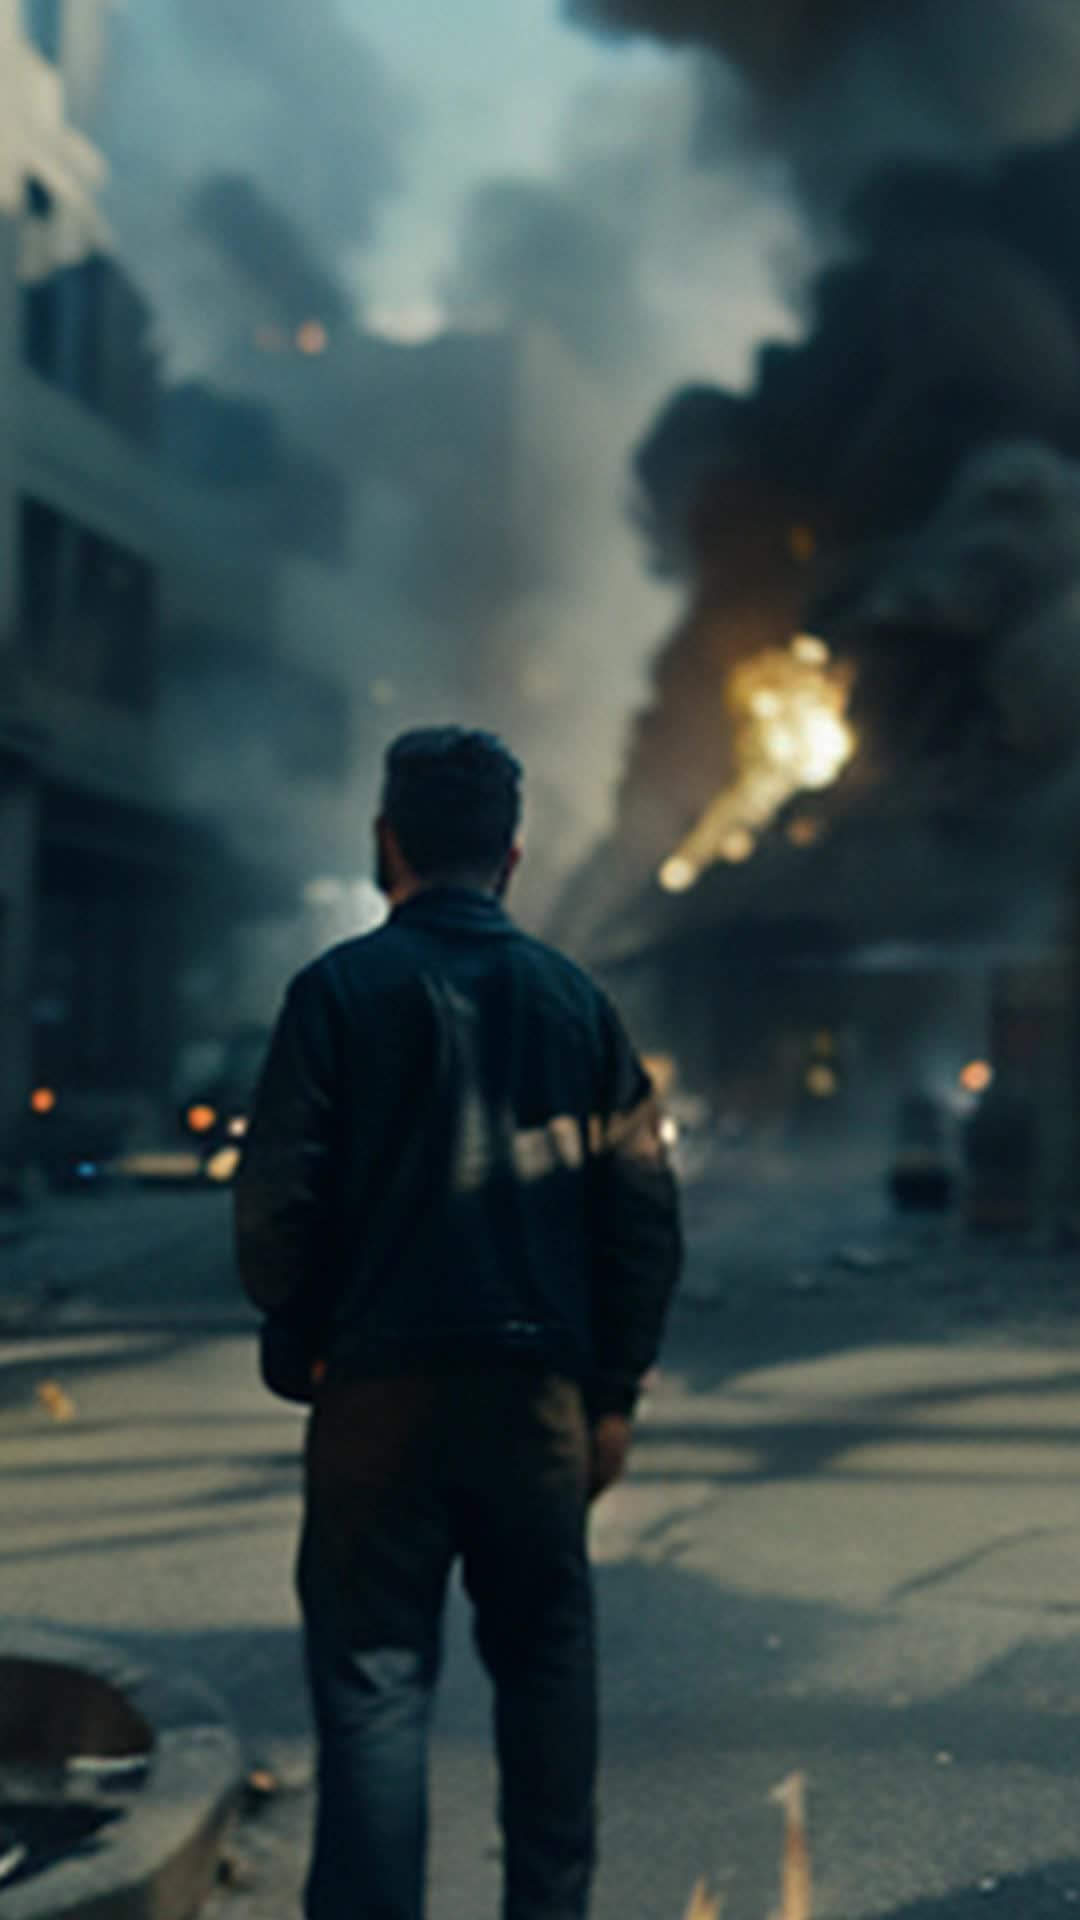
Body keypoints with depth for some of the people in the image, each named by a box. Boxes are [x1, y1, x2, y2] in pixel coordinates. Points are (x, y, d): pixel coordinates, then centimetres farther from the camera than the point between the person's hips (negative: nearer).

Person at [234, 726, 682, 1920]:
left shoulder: (340, 990, -3)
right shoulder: (575, 1000, 8)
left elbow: (276, 1198, -8)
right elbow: (643, 1210, 6)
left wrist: (296, 1333, 9)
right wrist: (616, 1391, 13)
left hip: (381, 1383, -3)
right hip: (540, 1385, 3)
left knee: (374, 1673, 1)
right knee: (545, 1657, 16)